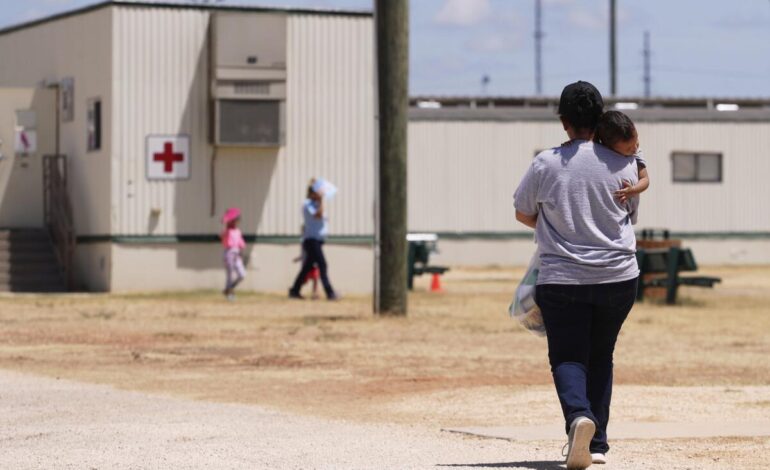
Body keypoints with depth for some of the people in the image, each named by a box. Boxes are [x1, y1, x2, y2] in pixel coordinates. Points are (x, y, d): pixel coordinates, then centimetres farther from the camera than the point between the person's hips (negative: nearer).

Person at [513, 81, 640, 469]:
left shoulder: (545, 164, -6)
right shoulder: (623, 165, -2)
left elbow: (522, 213, 9)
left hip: (562, 279, -2)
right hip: (618, 277, 2)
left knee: (567, 359, 2)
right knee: (600, 357, 17)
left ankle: (579, 415, -28)